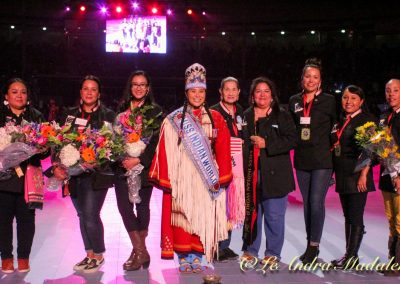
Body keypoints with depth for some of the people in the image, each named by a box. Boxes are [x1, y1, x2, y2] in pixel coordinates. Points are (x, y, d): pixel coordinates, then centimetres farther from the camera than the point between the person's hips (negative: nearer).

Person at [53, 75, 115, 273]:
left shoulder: (108, 115, 2)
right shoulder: (69, 114, 12)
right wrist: (57, 166, -6)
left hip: (96, 173, -4)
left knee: (90, 215, -9)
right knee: (82, 215, 11)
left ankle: (98, 255, 11)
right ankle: (89, 254, 25)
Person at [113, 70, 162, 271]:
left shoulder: (155, 111, 0)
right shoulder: (122, 111, 13)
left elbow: (156, 141, -7)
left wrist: (139, 160, -17)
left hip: (144, 166, -3)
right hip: (123, 166, 3)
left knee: (142, 206, 3)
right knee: (124, 206, -5)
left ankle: (139, 250, 10)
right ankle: (141, 252, 4)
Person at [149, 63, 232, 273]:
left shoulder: (215, 119, 7)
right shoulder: (173, 120, 2)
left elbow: (223, 150, 5)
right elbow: (165, 151, -2)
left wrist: (221, 177, -2)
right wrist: (166, 179, -8)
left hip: (206, 178, 2)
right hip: (182, 178, -2)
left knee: (203, 217, 4)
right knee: (182, 216, -2)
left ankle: (197, 256, 14)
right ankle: (183, 258, 9)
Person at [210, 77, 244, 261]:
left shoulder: (241, 112, 14)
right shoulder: (213, 112, -3)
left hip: (237, 163, 6)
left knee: (232, 204, 8)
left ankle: (225, 245, 18)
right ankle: (216, 248, 2)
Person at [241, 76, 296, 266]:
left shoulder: (282, 116, 3)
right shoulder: (246, 116, 12)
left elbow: (291, 141, -5)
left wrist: (266, 144, -14)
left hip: (274, 174, -3)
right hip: (251, 174, 3)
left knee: (274, 215, 1)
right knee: (251, 213, 9)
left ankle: (273, 253, 13)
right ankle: (250, 250, 21)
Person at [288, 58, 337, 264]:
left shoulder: (329, 101, -2)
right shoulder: (294, 101, 8)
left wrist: (329, 148, -1)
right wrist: (297, 143, 8)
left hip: (322, 160, -4)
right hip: (302, 160, 4)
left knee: (316, 202, -9)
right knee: (307, 203, 11)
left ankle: (314, 245, 4)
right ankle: (310, 245, 21)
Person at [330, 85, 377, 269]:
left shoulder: (368, 120, -5)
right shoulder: (341, 121, 16)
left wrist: (364, 174, -19)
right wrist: (333, 172, 13)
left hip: (357, 176, -7)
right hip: (342, 176, 7)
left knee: (356, 218, -4)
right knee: (348, 217, 12)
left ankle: (352, 257, 1)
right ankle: (348, 255, 18)